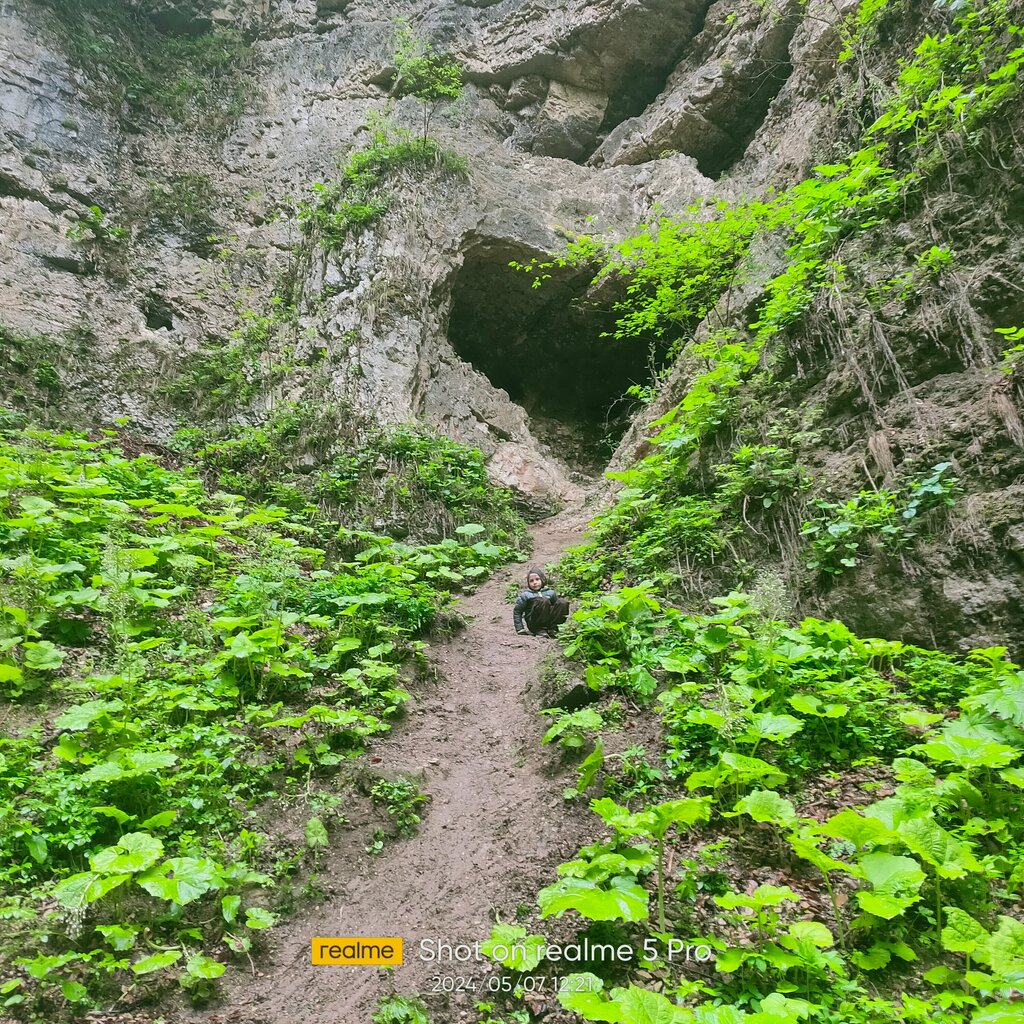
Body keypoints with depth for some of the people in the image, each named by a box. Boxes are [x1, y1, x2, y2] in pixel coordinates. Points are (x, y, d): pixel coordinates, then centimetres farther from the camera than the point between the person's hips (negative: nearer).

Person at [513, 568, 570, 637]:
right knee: (544, 601, -29)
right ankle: (539, 629, -20)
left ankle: (552, 628, -14)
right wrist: (520, 629, -1)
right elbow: (517, 612, 6)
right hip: (533, 623, -4)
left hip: (549, 622, 4)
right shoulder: (525, 595, 6)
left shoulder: (550, 593, 14)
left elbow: (557, 607, 20)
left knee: (563, 602, -16)